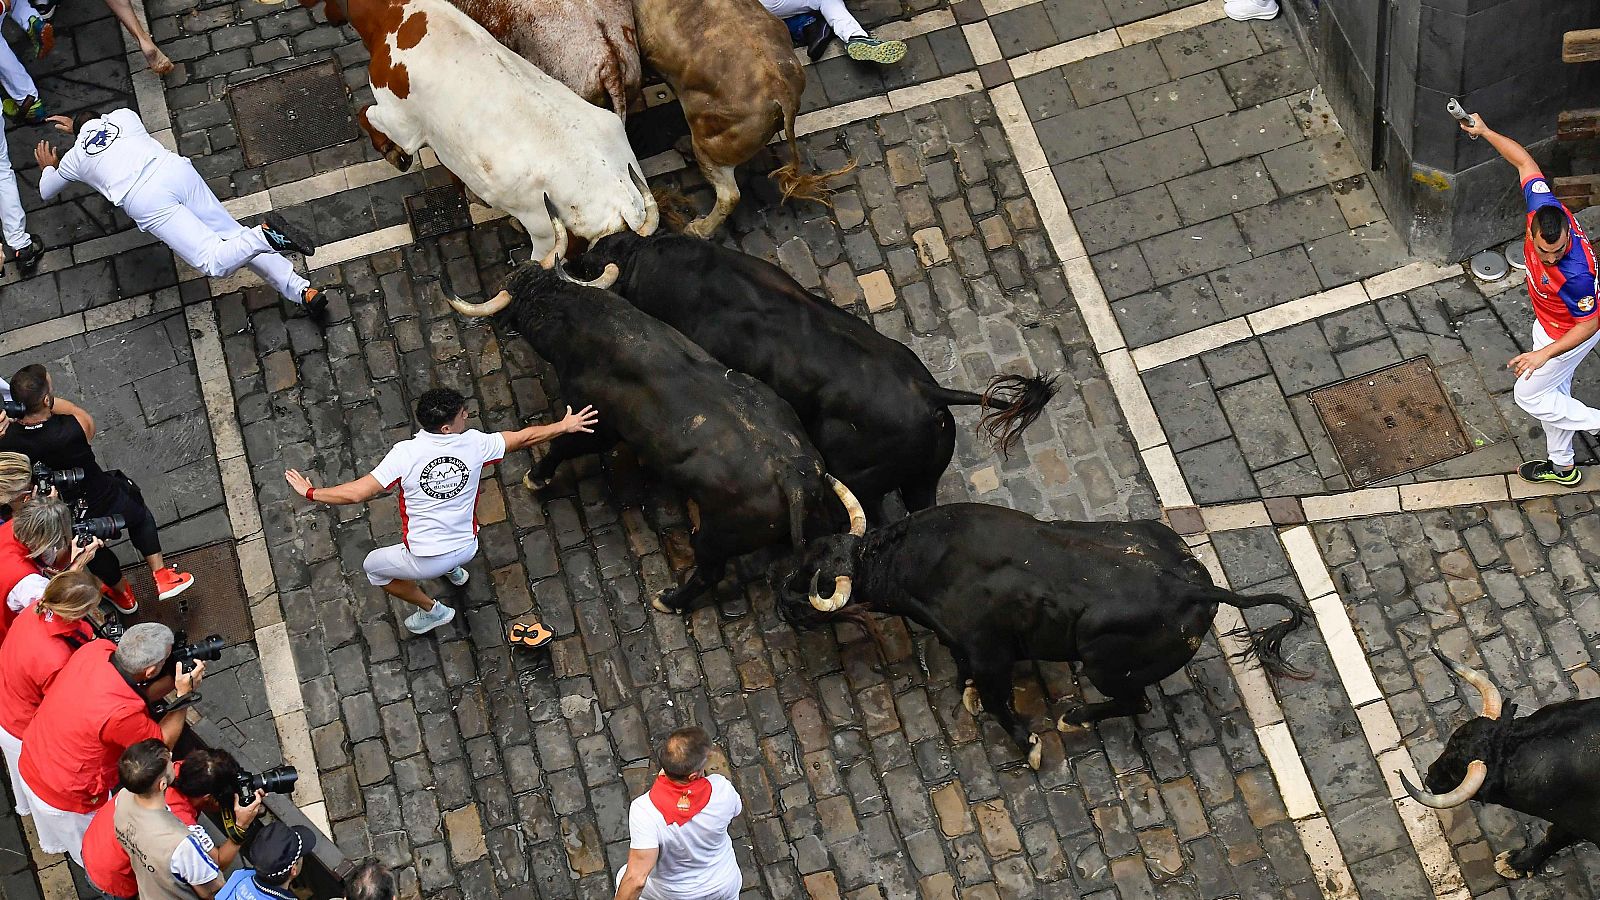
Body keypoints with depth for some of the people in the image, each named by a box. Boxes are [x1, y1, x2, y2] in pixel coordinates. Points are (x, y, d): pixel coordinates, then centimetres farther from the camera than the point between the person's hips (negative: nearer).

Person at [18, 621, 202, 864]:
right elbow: (163, 742, -19)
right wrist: (184, 694, -19)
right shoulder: (122, 714, -40)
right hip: (67, 796, -6)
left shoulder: (96, 648, -22)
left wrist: (173, 680, -13)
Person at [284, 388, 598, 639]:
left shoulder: (405, 454, -25)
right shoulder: (473, 443, -18)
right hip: (467, 548, 4)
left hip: (425, 560, -4)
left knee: (374, 566, 26)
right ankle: (454, 571, 60)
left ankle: (431, 610, 32)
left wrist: (310, 492, -10)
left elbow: (356, 493, -26)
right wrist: (565, 426, 11)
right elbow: (525, 437, -5)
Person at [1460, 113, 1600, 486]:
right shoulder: (1542, 206, -28)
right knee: (1554, 392, 24)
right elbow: (1525, 161, -13)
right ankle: (1562, 467, 44)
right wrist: (1485, 132, -11)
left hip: (1569, 335, -8)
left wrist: (1544, 354, -33)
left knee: (1529, 395, 8)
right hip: (1549, 324, 8)